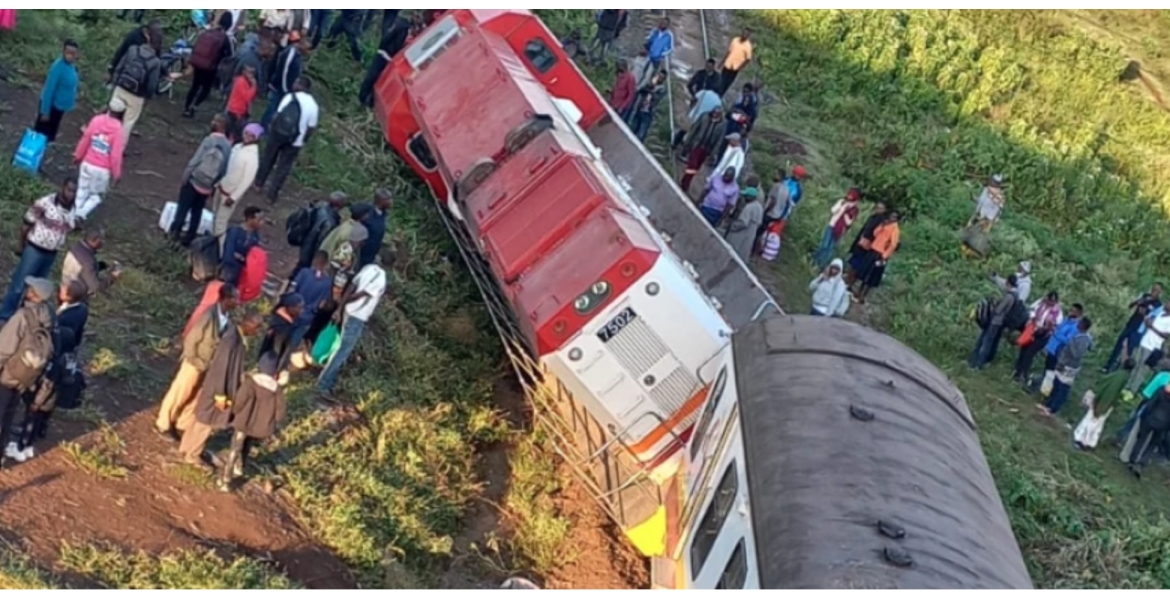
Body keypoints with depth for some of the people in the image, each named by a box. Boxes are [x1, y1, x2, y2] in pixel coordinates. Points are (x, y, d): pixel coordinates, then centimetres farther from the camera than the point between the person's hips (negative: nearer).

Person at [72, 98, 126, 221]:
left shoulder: (96, 120, -7)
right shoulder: (117, 129, -18)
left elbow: (84, 140, 3)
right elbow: (116, 154, -16)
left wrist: (77, 156, 18)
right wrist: (116, 173, -3)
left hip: (87, 163, 3)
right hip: (103, 169, -3)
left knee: (82, 191, 17)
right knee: (96, 196, 13)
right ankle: (81, 213, -5)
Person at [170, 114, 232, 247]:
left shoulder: (209, 140, -16)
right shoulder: (228, 146, -6)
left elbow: (194, 161, -16)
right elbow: (224, 170, -3)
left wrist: (184, 178, -9)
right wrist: (215, 186, 8)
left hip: (194, 181, -4)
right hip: (208, 187, 4)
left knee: (183, 207, 9)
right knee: (197, 212, 15)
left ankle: (175, 231, 9)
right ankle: (188, 237, 20)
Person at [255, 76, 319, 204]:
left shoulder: (290, 97, -10)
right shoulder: (313, 105, -8)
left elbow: (278, 115, -6)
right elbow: (311, 127, -6)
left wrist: (271, 128, 10)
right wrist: (304, 140, 10)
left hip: (278, 133, 0)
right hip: (295, 141, 0)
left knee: (268, 158, 21)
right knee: (283, 167, 10)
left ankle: (259, 182, 37)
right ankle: (272, 194, 13)